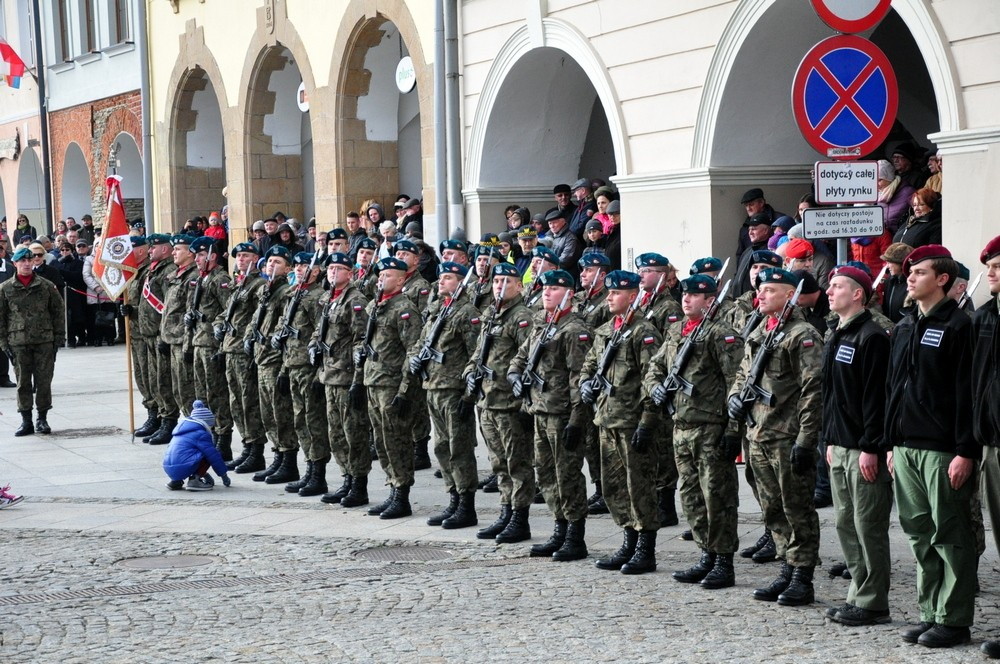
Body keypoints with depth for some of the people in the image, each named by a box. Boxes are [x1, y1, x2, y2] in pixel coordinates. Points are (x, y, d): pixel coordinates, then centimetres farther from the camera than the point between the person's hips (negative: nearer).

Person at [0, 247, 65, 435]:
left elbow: (57, 312, 7)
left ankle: (42, 418, 14)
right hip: (18, 342, 0)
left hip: (44, 341, 0)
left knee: (44, 381, 2)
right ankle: (26, 420, 10)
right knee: (23, 383, 4)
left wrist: (58, 337, 1)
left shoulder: (46, 286, 5)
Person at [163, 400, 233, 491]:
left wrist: (204, 473, 44)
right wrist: (224, 474, 12)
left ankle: (176, 481, 13)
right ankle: (194, 480, -5)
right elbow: (213, 456, 0)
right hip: (183, 469, -8)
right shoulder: (201, 434, -2)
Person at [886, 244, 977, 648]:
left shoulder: (957, 326, -8)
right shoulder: (904, 329, 16)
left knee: (950, 536, -2)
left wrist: (965, 451, -17)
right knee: (920, 535, 11)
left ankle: (953, 620, 3)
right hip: (907, 447, 8)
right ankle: (930, 613, 18)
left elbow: (967, 391, -13)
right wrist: (892, 443, 16)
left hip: (942, 449, -8)